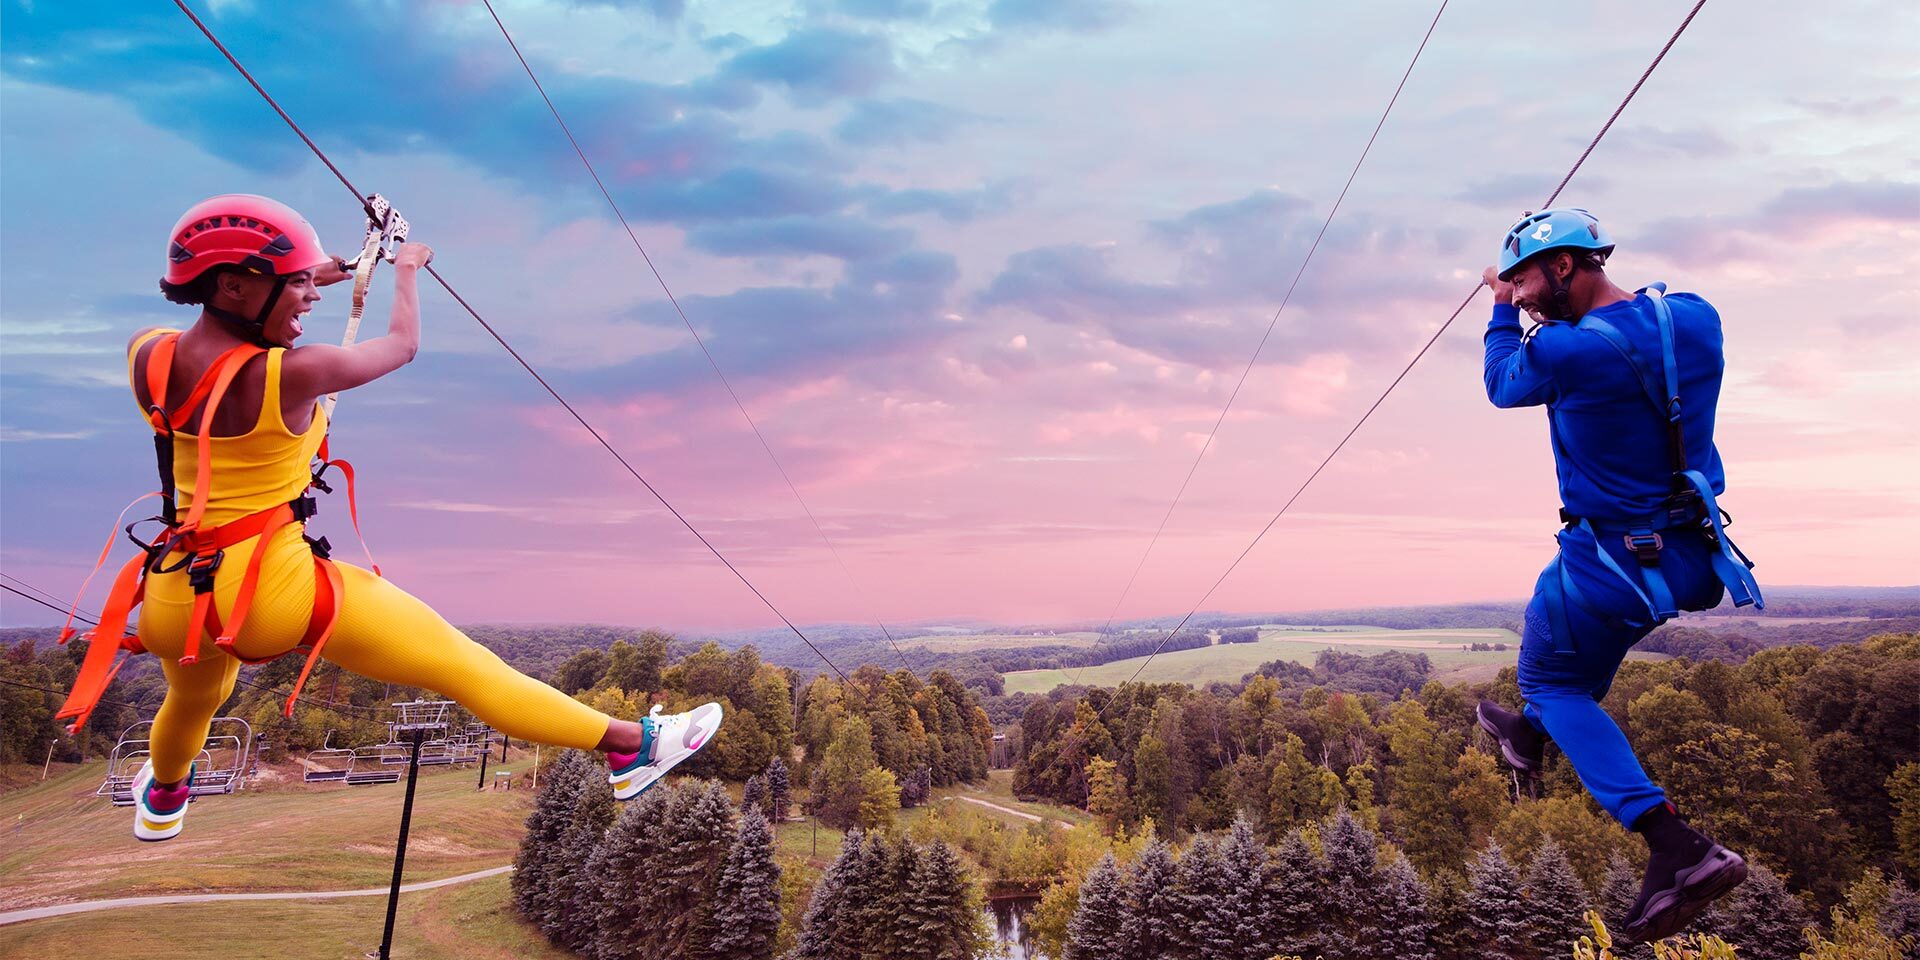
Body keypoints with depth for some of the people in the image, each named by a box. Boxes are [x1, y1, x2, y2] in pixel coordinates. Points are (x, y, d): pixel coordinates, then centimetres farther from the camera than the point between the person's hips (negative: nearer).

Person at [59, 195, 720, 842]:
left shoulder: (146, 357, -4)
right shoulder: (291, 374, -20)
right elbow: (403, 343, -4)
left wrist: (315, 274, 25)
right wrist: (407, 270, 16)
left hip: (175, 597, 7)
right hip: (278, 589, -7)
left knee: (193, 700, 39)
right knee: (462, 663, -5)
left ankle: (162, 803, 71)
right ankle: (630, 746, -1)